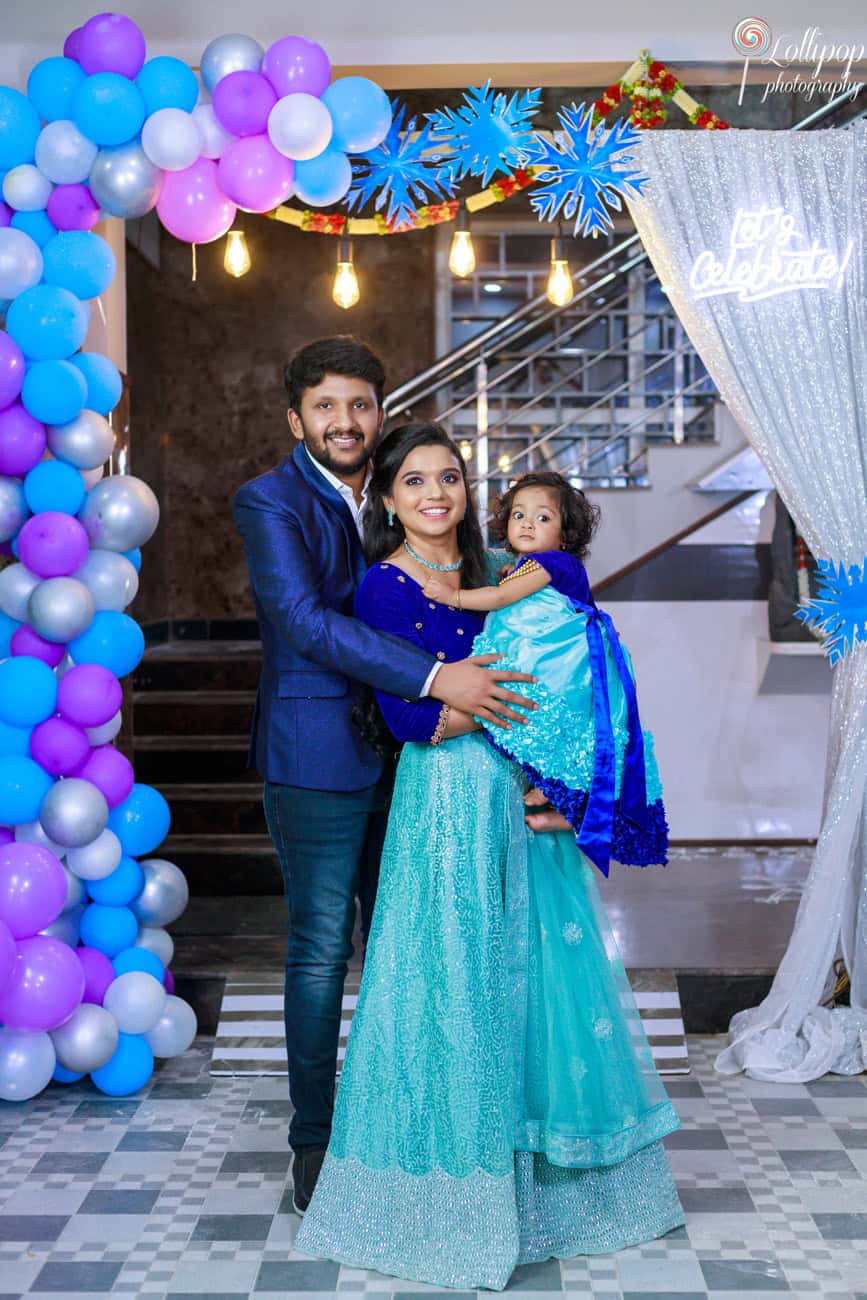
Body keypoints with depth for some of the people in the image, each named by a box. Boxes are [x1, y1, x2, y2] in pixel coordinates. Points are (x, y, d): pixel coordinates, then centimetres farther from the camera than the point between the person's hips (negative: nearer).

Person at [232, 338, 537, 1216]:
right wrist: (435, 679, -28)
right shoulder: (268, 501, -10)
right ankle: (313, 1143, 14)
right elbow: (305, 620, -22)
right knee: (321, 950, 0)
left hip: (397, 749, 7)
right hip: (316, 755, -6)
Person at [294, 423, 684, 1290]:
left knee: (531, 973, 11)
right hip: (449, 803, -7)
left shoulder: (486, 575, 12)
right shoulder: (385, 586, -9)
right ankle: (453, 1196, 15)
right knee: (458, 980, -1)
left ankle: (529, 1178, 27)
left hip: (521, 796, 7)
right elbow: (413, 717, -17)